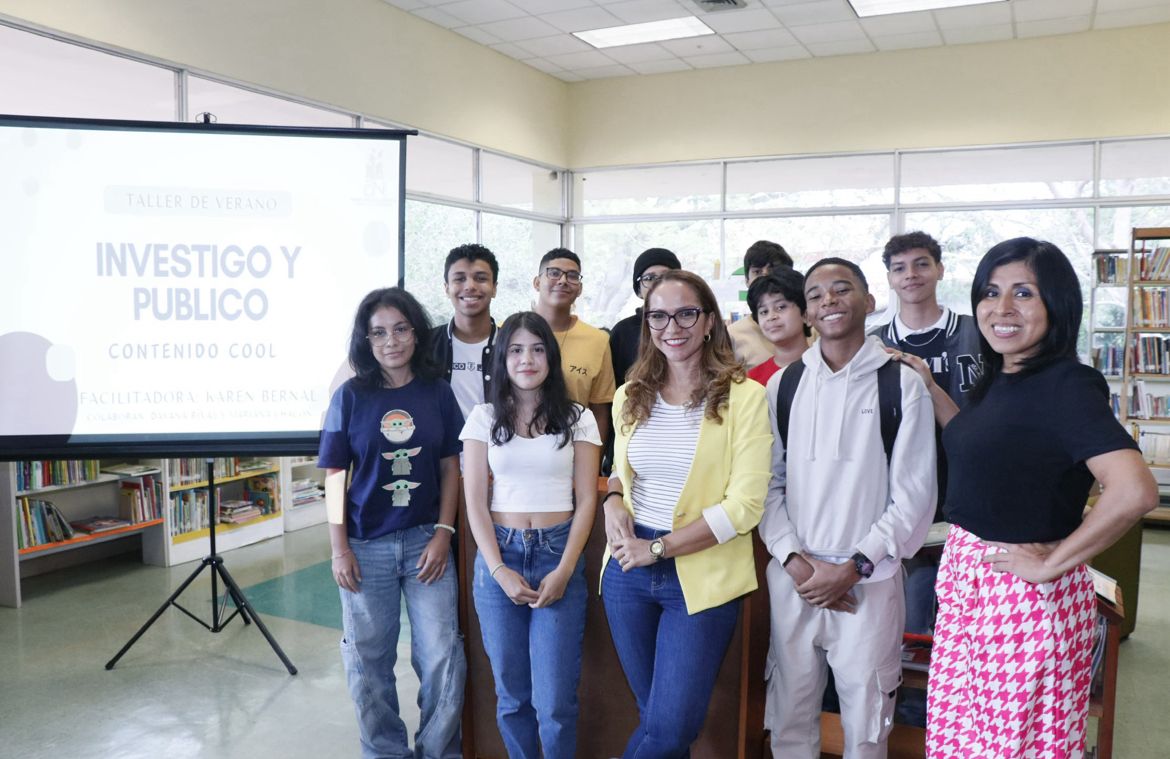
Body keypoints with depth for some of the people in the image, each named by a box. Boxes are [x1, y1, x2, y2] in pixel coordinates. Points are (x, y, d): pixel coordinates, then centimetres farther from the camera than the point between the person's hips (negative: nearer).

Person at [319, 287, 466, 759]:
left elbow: (450, 468, 4)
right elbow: (335, 476, -1)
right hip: (366, 546, 0)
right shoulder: (350, 396, -3)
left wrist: (443, 534, -4)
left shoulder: (437, 393, 0)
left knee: (443, 658, 2)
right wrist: (340, 550, -5)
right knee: (369, 662, 10)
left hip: (426, 540, 1)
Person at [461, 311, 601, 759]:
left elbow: (586, 500, 1)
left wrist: (564, 570, -9)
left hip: (559, 555, -1)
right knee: (512, 693, 9)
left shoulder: (577, 419, 4)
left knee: (555, 699, -5)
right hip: (499, 557, 1)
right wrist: (499, 570, -9)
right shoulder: (484, 418, 5)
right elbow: (475, 502, 2)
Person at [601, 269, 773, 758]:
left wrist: (658, 548, -16)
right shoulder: (630, 396, 6)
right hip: (628, 572, 4)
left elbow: (744, 504, -14)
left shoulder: (743, 396, -10)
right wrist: (614, 500, -3)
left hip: (701, 577, -4)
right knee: (654, 715, 17)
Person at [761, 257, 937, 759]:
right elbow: (769, 482, 5)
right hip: (793, 575, 2)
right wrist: (794, 560, -7)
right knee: (790, 716, 12)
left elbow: (913, 495, -4)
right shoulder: (784, 384, 6)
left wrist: (854, 567, -10)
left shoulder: (902, 383, -3)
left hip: (869, 581, -2)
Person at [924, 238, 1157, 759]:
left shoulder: (1065, 385, -18)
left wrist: (1051, 564, -20)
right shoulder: (999, 380, 7)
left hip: (1026, 596, -8)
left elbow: (1135, 491, -30)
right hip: (967, 579, 8)